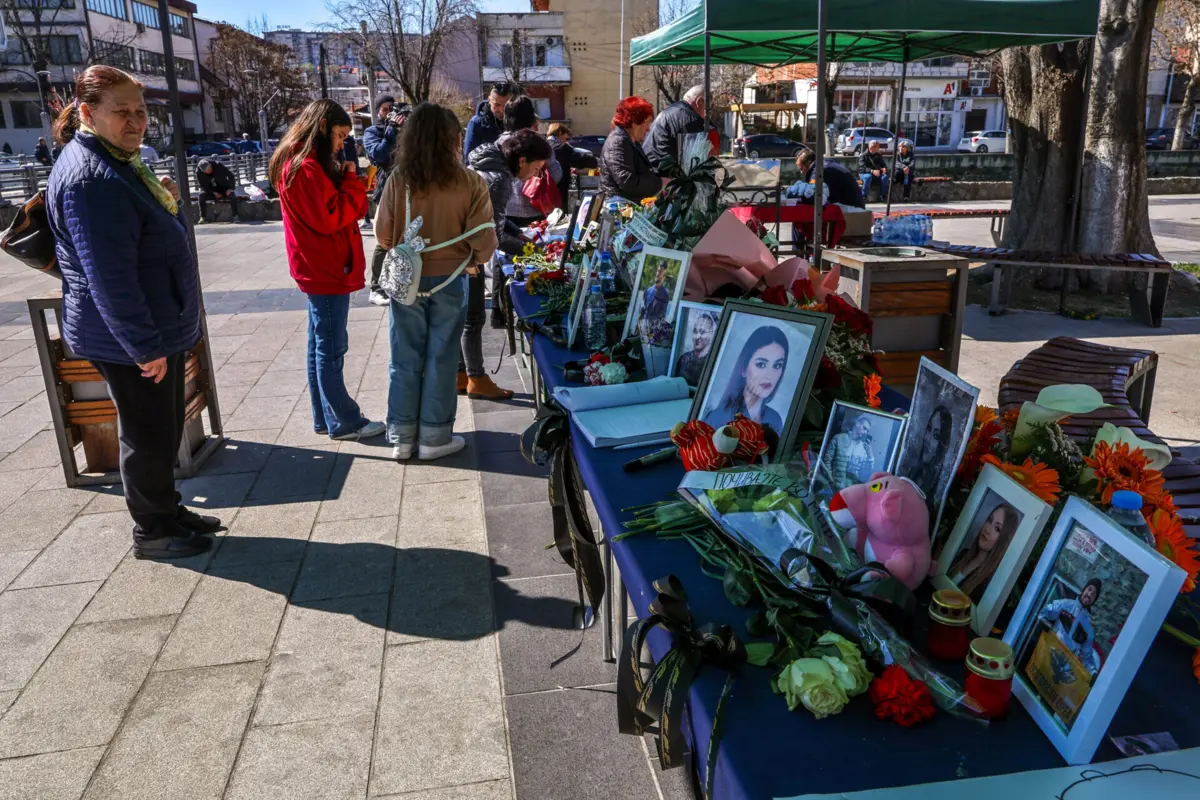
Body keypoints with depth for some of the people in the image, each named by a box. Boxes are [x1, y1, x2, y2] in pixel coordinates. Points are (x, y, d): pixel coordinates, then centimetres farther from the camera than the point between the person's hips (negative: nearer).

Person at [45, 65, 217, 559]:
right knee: (147, 435, 4)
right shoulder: (90, 177, -23)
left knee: (164, 430, 20)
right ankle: (151, 532, 20)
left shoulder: (117, 162, 12)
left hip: (156, 330, 10)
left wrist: (165, 204, 9)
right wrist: (144, 346, -24)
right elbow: (109, 275, -26)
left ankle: (166, 509, 36)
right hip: (130, 341, -10)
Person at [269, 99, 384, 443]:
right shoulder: (306, 167, -17)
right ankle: (344, 422, 5)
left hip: (320, 269, 10)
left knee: (321, 346, 13)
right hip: (327, 270, -10)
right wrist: (352, 180, -11)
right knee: (331, 349, -3)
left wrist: (349, 182, 1)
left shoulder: (304, 163, 15)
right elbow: (330, 217, -20)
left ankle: (325, 417, 22)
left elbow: (335, 209, 15)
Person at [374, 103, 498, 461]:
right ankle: (434, 437, 18)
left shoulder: (398, 179, -8)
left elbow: (383, 234, -2)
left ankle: (401, 437, 21)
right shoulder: (469, 183, -13)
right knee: (440, 359, 10)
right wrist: (474, 261, 8)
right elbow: (484, 240, -13)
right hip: (449, 280, -2)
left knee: (405, 359, 12)